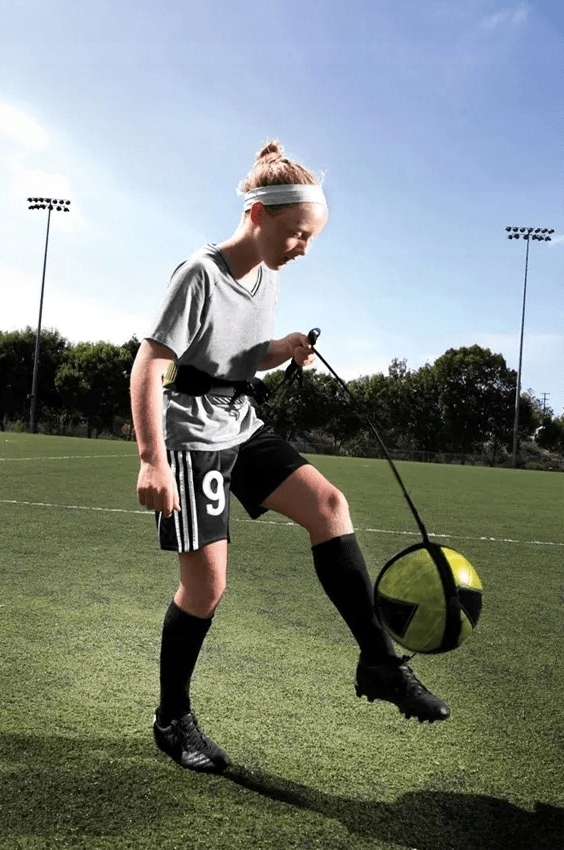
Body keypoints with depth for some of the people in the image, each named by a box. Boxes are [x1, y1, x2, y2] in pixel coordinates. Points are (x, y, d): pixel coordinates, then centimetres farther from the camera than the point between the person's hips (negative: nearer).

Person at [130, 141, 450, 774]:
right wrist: (152, 461, -25)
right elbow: (147, 367, -19)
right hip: (191, 439, -7)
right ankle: (173, 721, 19)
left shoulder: (266, 277, 7)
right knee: (207, 584, -4)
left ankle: (379, 662, -5)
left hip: (241, 429, 7)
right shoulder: (200, 275, -16)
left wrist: (284, 351, -4)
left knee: (328, 504, -11)